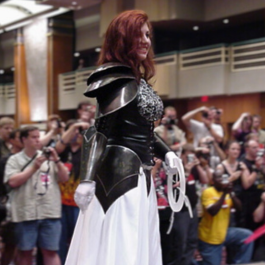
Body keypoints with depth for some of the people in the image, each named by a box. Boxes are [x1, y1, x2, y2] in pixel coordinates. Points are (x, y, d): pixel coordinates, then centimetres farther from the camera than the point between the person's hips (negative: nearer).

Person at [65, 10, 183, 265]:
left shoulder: (139, 80, 15)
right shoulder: (117, 79, -12)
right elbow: (98, 131, -19)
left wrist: (165, 152, 9)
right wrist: (87, 179, -25)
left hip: (138, 175, 10)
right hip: (119, 173, -10)